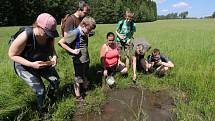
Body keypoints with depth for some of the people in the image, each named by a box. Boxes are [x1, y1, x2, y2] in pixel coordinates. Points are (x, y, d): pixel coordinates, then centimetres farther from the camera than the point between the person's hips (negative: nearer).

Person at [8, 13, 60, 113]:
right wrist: (32, 64, -34)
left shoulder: (50, 36, -20)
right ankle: (41, 108, 28)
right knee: (40, 89, -6)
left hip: (43, 63, 5)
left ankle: (50, 94, 39)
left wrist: (54, 56, -22)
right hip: (25, 66, -5)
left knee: (56, 81, 3)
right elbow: (12, 55, -22)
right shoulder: (25, 37, -35)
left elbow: (51, 48, 1)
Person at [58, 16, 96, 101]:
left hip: (86, 60, 8)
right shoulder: (75, 33, -19)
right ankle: (78, 97, 24)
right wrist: (72, 51, -20)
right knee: (78, 79, 8)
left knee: (85, 78, 24)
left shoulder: (84, 34, 5)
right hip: (79, 61, -8)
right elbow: (61, 42, -20)